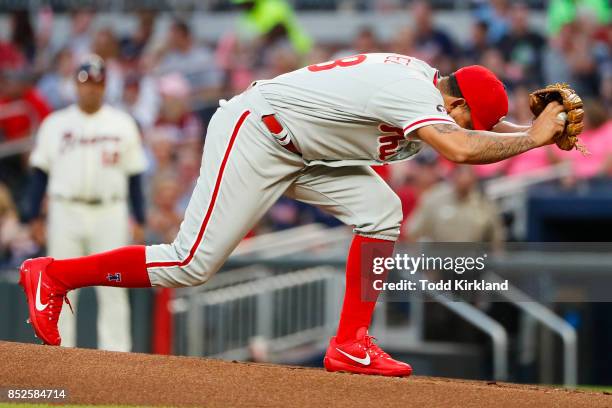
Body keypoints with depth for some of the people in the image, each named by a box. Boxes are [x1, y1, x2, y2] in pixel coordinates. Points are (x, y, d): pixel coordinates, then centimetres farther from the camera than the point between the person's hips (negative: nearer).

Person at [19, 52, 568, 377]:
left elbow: (477, 124, 14)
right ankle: (55, 274, 2)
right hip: (251, 134, -10)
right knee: (191, 264, -12)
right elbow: (461, 148, -40)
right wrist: (533, 139, -29)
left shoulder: (430, 82, 4)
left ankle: (351, 345, 0)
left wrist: (539, 125, -2)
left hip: (296, 150, 10)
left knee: (381, 212, -4)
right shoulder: (413, 93, -25)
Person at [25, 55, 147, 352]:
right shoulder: (55, 124, 7)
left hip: (110, 214, 0)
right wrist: (34, 217, 1)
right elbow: (40, 172, 8)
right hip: (66, 212, 0)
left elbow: (134, 177, 8)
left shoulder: (122, 124, 7)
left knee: (113, 289, -3)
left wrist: (140, 221, 2)